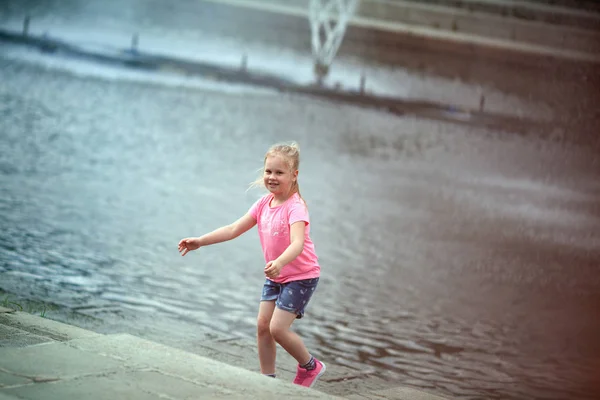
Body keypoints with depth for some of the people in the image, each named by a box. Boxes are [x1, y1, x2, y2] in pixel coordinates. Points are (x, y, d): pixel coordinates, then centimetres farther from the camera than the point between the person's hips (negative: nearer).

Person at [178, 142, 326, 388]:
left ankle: (310, 366, 10)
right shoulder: (264, 204, 0)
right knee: (262, 325, 5)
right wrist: (199, 241, -1)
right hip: (275, 276, 8)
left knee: (277, 328, -13)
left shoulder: (295, 207, -24)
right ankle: (267, 378, 19)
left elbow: (297, 243, -40)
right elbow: (233, 230, 4)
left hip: (301, 276, -8)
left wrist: (279, 263, -59)